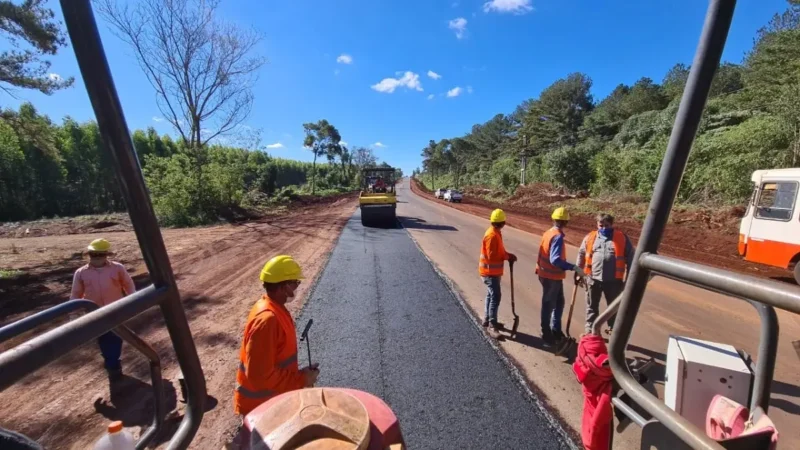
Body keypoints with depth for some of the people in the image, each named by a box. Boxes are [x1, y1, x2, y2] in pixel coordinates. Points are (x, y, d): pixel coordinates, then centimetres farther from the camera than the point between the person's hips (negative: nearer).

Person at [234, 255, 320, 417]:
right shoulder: (266, 320, -32)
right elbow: (260, 375, -30)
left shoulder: (275, 309, -1)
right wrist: (300, 379, -22)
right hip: (260, 406, -8)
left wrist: (299, 376, 6)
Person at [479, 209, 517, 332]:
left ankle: (487, 319, 28)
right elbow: (492, 255, -26)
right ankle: (493, 322, 2)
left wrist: (508, 255, -1)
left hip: (493, 271, 10)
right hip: (490, 272, -10)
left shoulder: (496, 233, 9)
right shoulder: (492, 235, -23)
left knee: (491, 295, 17)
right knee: (495, 296, -6)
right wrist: (507, 257, -16)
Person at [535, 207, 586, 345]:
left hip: (547, 274, 9)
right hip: (551, 277, -9)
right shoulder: (558, 236, -22)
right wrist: (574, 268, -37)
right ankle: (546, 334, 20)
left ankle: (555, 330, 33)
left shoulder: (549, 232, 6)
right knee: (549, 304, 5)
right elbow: (555, 260, -33)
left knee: (559, 302, 20)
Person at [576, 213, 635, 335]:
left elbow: (630, 257, 2)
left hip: (613, 280, -1)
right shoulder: (590, 237, 3)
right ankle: (589, 330, 26)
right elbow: (581, 255, 11)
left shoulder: (622, 238, -1)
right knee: (592, 306, 13)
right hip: (593, 278, 1)